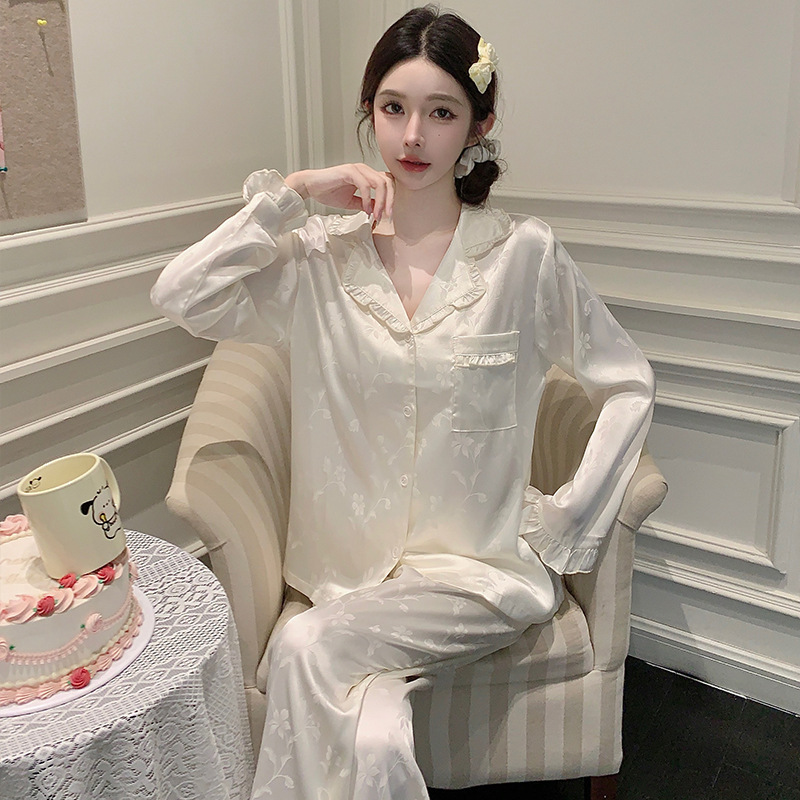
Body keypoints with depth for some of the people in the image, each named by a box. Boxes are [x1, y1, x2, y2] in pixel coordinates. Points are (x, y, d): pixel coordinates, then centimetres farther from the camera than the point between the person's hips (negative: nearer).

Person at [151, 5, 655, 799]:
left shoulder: (524, 252, -4)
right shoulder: (322, 256, 2)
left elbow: (628, 385, 1)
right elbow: (181, 296, -11)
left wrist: (564, 525, -5)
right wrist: (290, 193, -11)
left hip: (483, 567, -1)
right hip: (354, 567, 2)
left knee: (303, 648, -23)